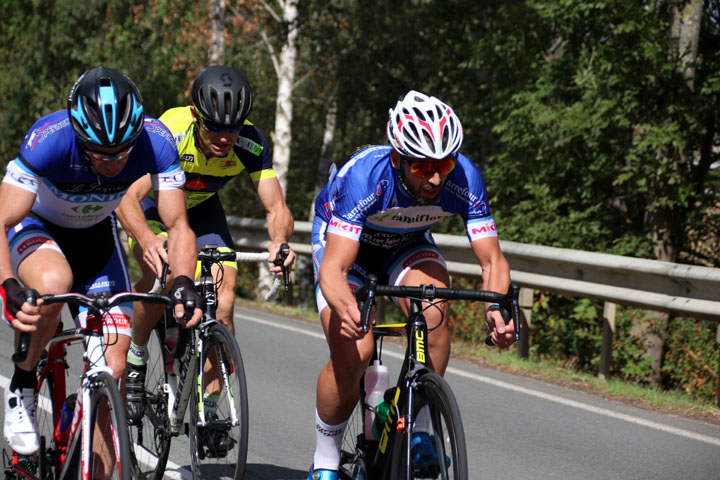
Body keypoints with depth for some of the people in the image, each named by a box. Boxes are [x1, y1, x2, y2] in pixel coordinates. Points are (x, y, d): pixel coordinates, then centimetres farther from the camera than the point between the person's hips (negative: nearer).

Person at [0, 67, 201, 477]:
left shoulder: (156, 142, -29)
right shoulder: (49, 139, -36)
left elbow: (178, 224, -25)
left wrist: (184, 283, -44)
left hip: (96, 235, 3)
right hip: (37, 226, -3)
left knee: (113, 367, -10)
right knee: (55, 282, -38)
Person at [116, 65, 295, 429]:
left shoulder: (251, 145, -28)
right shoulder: (168, 134, -36)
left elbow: (277, 208, -28)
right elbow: (127, 197, -44)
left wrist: (279, 241, -52)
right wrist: (147, 239, -64)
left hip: (202, 209, 3)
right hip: (153, 206, -3)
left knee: (223, 306, -15)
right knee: (160, 275, -32)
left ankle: (209, 408, -3)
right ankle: (135, 360, -7)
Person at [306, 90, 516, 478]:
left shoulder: (464, 179, -30)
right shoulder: (363, 175, -39)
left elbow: (493, 260, -25)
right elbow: (333, 270, -42)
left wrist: (497, 308, -46)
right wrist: (347, 310, -64)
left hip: (407, 243, 3)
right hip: (342, 240, -3)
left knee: (433, 308, -29)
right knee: (351, 353, -22)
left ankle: (418, 431, -12)